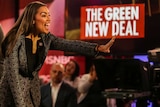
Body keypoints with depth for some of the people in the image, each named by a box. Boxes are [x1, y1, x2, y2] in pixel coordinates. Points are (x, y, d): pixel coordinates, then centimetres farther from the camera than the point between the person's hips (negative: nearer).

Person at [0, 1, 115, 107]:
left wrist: (98, 47, -25)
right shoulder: (16, 39, -20)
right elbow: (13, 74, -22)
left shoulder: (46, 38, -2)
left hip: (32, 90, 6)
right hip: (13, 91, -5)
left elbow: (70, 44, -13)